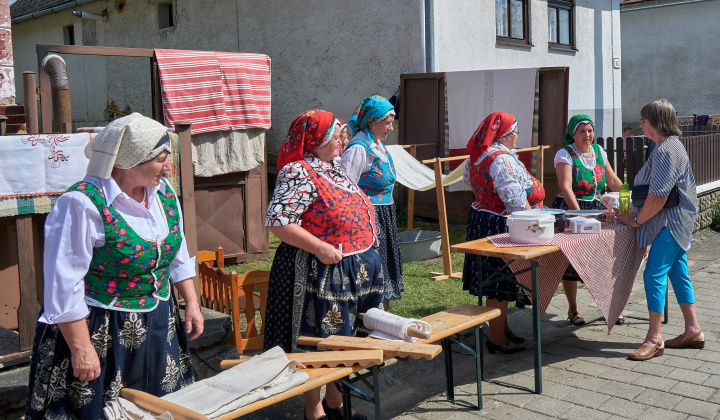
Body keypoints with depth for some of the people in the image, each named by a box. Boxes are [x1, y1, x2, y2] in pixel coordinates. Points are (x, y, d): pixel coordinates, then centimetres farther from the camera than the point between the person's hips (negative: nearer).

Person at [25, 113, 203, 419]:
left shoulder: (163, 193, 2)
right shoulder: (83, 205, -21)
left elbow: (178, 256, 14)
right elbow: (64, 286, -20)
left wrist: (191, 303, 13)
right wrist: (80, 348, -19)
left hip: (159, 326, 7)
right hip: (101, 334, -7)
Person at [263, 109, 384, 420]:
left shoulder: (333, 167, 13)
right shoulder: (299, 173, -16)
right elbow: (278, 222, -23)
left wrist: (366, 247, 14)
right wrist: (320, 247, -23)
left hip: (353, 270, 9)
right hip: (320, 272, -9)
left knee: (343, 338, 18)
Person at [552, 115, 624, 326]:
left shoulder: (599, 151, 11)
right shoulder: (565, 154, -8)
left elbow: (613, 181, 17)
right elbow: (566, 187, -20)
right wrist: (579, 214, -30)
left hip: (596, 209, 5)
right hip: (569, 209, -5)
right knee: (570, 260, 0)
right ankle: (573, 310, 14)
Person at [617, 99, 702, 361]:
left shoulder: (666, 150, -19)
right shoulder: (668, 146, 15)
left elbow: (658, 197, -22)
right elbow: (655, 190, 21)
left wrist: (636, 220, -12)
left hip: (670, 222, -11)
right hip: (676, 221, 11)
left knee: (654, 274, -11)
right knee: (678, 273, 14)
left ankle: (654, 339, -6)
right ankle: (693, 331, 22)